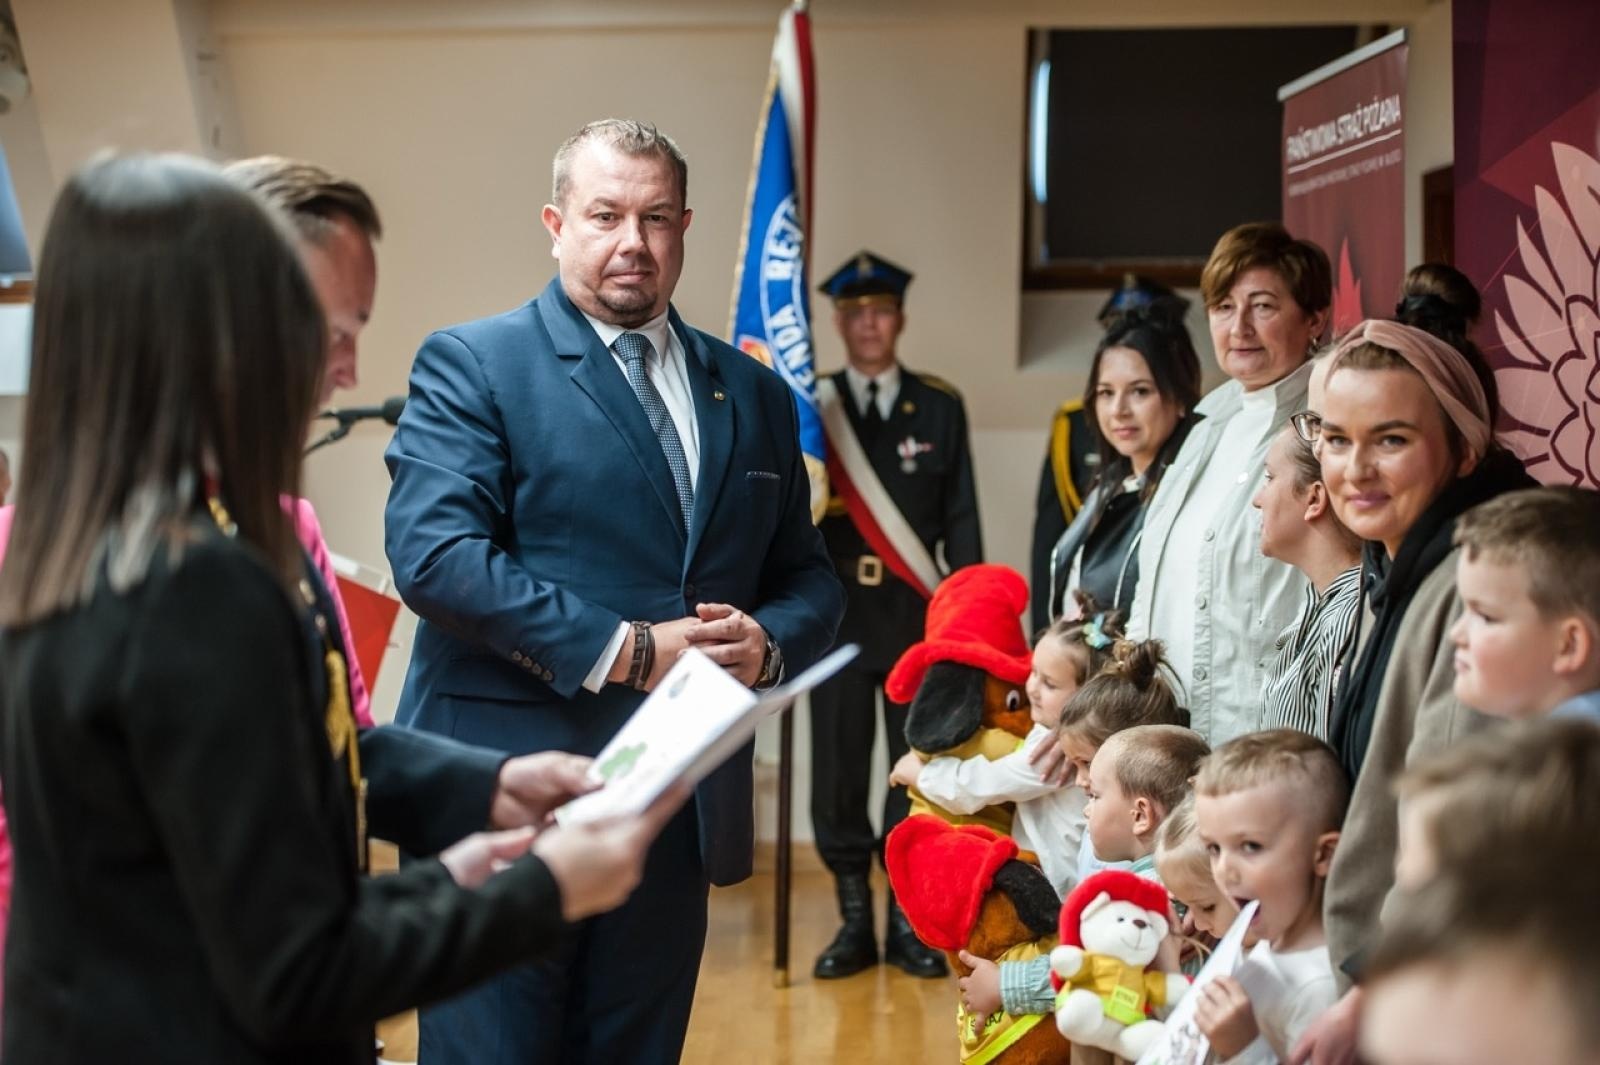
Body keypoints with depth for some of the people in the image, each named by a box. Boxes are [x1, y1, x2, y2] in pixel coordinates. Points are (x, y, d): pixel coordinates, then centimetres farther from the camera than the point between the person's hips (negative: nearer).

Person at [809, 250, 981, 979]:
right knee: (837, 768, 2)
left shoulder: (940, 408, 8)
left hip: (918, 616, 0)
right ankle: (854, 920, 14)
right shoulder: (810, 406, 7)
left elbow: (960, 519, 6)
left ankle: (908, 922, 13)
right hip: (836, 612, 0)